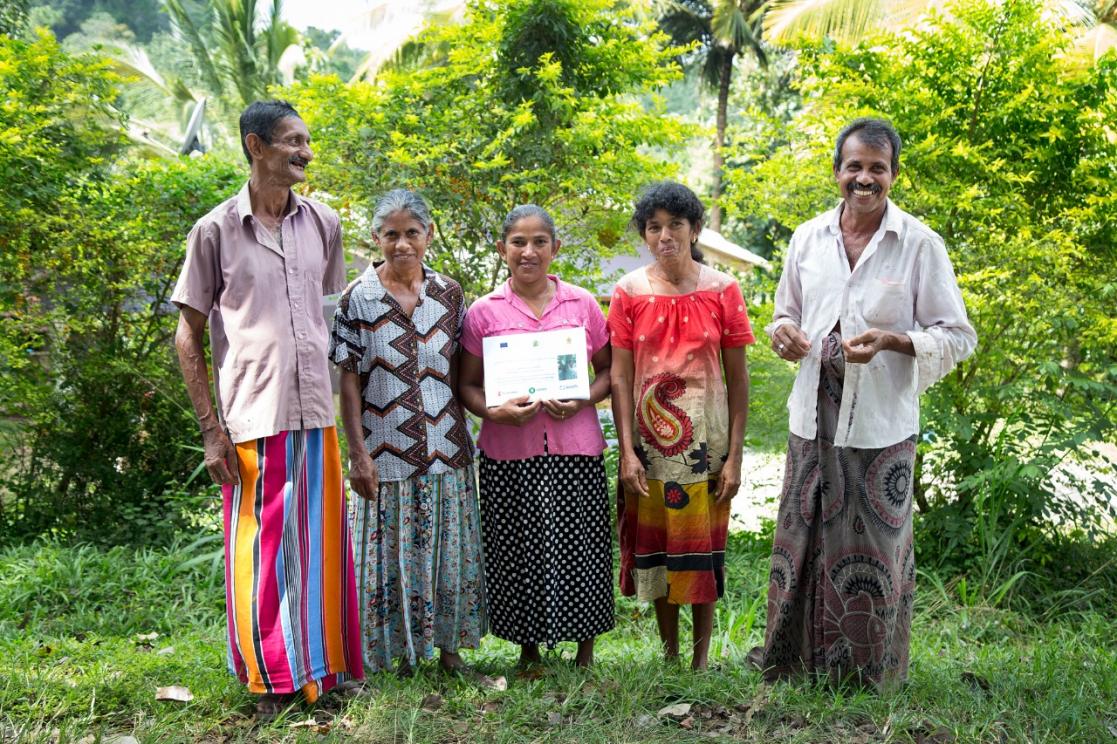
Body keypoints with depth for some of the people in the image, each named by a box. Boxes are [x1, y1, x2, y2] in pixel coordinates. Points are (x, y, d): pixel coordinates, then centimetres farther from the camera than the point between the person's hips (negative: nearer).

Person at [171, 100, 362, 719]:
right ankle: (270, 680, 18)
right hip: (251, 420, -3)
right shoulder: (216, 230, -3)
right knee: (260, 550, 4)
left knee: (320, 544, 10)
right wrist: (212, 430, -6)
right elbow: (188, 336, -1)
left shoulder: (323, 224, 8)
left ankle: (325, 665, 25)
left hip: (315, 415, 4)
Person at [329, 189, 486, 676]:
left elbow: (460, 369, 10)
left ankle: (448, 644, 24)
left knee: (449, 549, 10)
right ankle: (403, 651, 19)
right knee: (393, 552, 5)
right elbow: (349, 380, -4)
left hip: (445, 448, 3)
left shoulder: (449, 293, 4)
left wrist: (464, 431, 5)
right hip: (386, 450, -3)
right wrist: (358, 453, -9)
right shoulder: (357, 298, -4)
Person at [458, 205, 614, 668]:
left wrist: (581, 402, -7)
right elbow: (468, 385, 6)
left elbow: (607, 370, 12)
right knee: (517, 554, 4)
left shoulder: (582, 305, 6)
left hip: (575, 449, 0)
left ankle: (585, 652, 19)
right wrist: (495, 411, -14)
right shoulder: (483, 312, 3)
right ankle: (528, 652, 22)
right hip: (508, 454, 0)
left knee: (580, 548, 1)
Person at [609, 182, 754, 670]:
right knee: (653, 544, 7)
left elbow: (738, 379, -2)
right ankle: (669, 651, 23)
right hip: (649, 440, 1)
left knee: (703, 545, 5)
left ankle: (702, 654, 19)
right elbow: (619, 376, -3)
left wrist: (735, 454, -6)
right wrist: (627, 451, -10)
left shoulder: (721, 290, -3)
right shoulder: (629, 292, -1)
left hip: (705, 440, -1)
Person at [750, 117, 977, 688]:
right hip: (815, 416, 3)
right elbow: (787, 314, 20)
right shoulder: (808, 238, 7)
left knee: (874, 544, 4)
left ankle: (869, 674, 22)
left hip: (882, 421, -3)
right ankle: (793, 659, 25)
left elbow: (957, 337, -3)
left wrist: (890, 340, -20)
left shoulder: (920, 244, -5)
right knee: (804, 536, 8)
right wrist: (783, 332, -5)